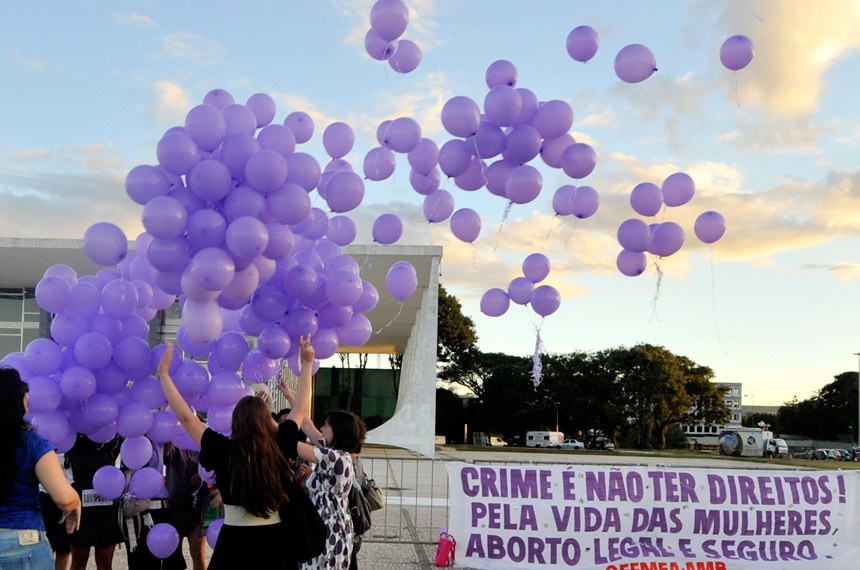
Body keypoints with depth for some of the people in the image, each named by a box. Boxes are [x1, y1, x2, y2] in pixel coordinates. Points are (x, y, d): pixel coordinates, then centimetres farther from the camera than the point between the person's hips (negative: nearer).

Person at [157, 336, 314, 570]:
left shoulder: (224, 450, -14)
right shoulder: (278, 446, -7)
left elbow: (185, 416, -9)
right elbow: (300, 409, 6)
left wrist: (164, 374, -2)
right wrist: (306, 364, 14)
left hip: (235, 541, -2)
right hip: (273, 541, 2)